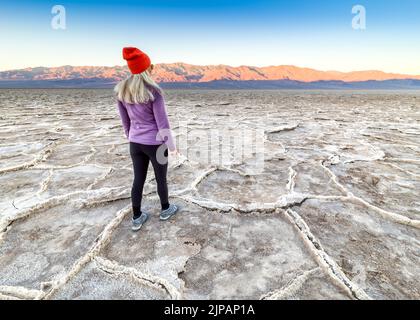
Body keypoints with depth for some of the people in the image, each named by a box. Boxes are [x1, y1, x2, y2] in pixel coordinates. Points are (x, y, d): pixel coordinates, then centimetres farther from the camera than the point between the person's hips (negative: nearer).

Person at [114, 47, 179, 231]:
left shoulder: (121, 90, -3)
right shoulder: (154, 92, -21)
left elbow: (125, 121, 6)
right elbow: (163, 123, -17)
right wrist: (172, 147, -5)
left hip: (136, 143, 5)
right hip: (156, 144, -5)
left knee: (138, 180, 16)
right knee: (161, 178, 16)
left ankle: (137, 218, 28)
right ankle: (165, 209, 38)